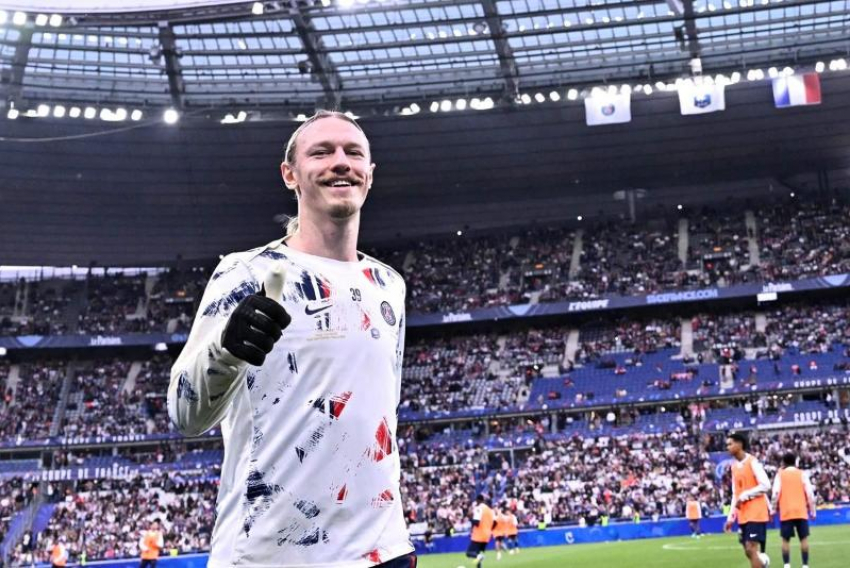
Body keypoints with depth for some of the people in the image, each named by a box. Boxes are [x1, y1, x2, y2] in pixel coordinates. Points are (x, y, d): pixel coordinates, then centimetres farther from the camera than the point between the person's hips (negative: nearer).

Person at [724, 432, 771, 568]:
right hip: (743, 515, 8)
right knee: (748, 551, 7)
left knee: (751, 549, -12)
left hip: (756, 513, -8)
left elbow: (765, 485, -17)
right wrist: (731, 517, 13)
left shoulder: (752, 461, -10)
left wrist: (745, 496, -17)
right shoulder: (734, 466, 14)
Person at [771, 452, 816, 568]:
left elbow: (776, 493, -6)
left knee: (786, 540, 4)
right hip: (801, 511, 1)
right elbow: (809, 493, 1)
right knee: (804, 538, 6)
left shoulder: (780, 474, 4)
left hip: (786, 512, 0)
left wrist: (773, 509, 0)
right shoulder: (802, 474, 6)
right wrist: (813, 510, 5)